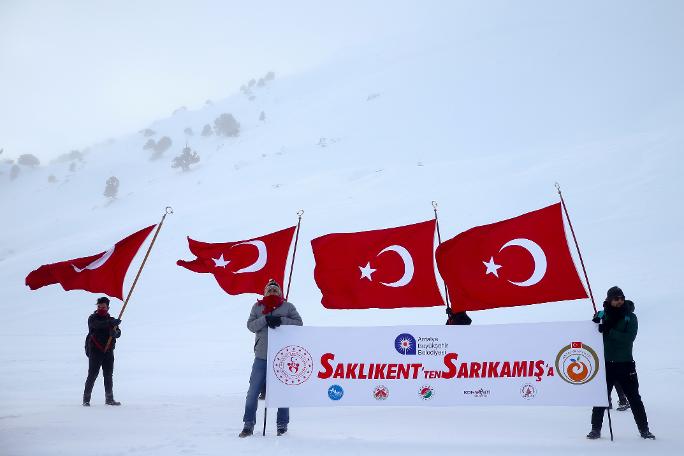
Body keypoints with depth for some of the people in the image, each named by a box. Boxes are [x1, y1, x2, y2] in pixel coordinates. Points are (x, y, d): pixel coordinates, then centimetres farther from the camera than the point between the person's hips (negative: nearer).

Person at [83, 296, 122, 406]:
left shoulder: (111, 320, 11)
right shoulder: (92, 318, -2)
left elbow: (118, 334, 1)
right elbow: (97, 325, -26)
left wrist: (114, 332, -23)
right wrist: (110, 323, -40)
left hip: (108, 351, 4)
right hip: (95, 351, -4)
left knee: (108, 375, 9)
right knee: (92, 375, -6)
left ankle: (109, 399, 16)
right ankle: (86, 399, 2)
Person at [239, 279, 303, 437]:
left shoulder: (288, 306, 6)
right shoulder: (257, 307, 10)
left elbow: (299, 323, -2)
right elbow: (250, 326, 0)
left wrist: (281, 320, -16)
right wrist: (266, 319, -16)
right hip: (262, 356, 1)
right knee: (253, 390, 1)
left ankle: (282, 424, 18)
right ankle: (248, 424, 14)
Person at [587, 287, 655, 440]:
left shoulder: (630, 317, 0)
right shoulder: (602, 316, 3)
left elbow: (629, 338, -15)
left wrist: (609, 331, -24)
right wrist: (596, 323, -15)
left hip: (626, 365, 0)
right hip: (606, 364, 1)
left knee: (634, 398, 6)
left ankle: (644, 430, 18)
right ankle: (596, 429, 12)